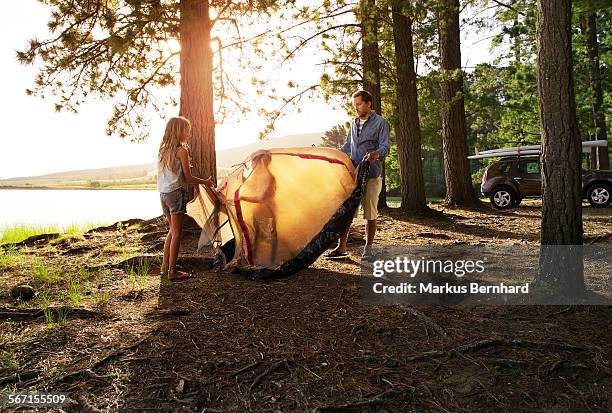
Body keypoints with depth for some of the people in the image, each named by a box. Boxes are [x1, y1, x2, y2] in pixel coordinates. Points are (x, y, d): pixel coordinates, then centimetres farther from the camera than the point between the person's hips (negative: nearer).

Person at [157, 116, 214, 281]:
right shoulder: (181, 151, -9)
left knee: (172, 230, 17)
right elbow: (188, 178, -9)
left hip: (162, 193, 8)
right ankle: (172, 271, -3)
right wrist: (206, 182, 6)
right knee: (176, 232, -4)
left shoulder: (162, 150, 14)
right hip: (176, 193, -8)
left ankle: (165, 267, 22)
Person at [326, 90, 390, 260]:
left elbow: (385, 147, -12)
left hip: (371, 175, -5)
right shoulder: (354, 123, 18)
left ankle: (368, 248, 11)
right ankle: (342, 247, 9)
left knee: (370, 213, 0)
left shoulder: (380, 122, -1)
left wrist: (376, 154, -33)